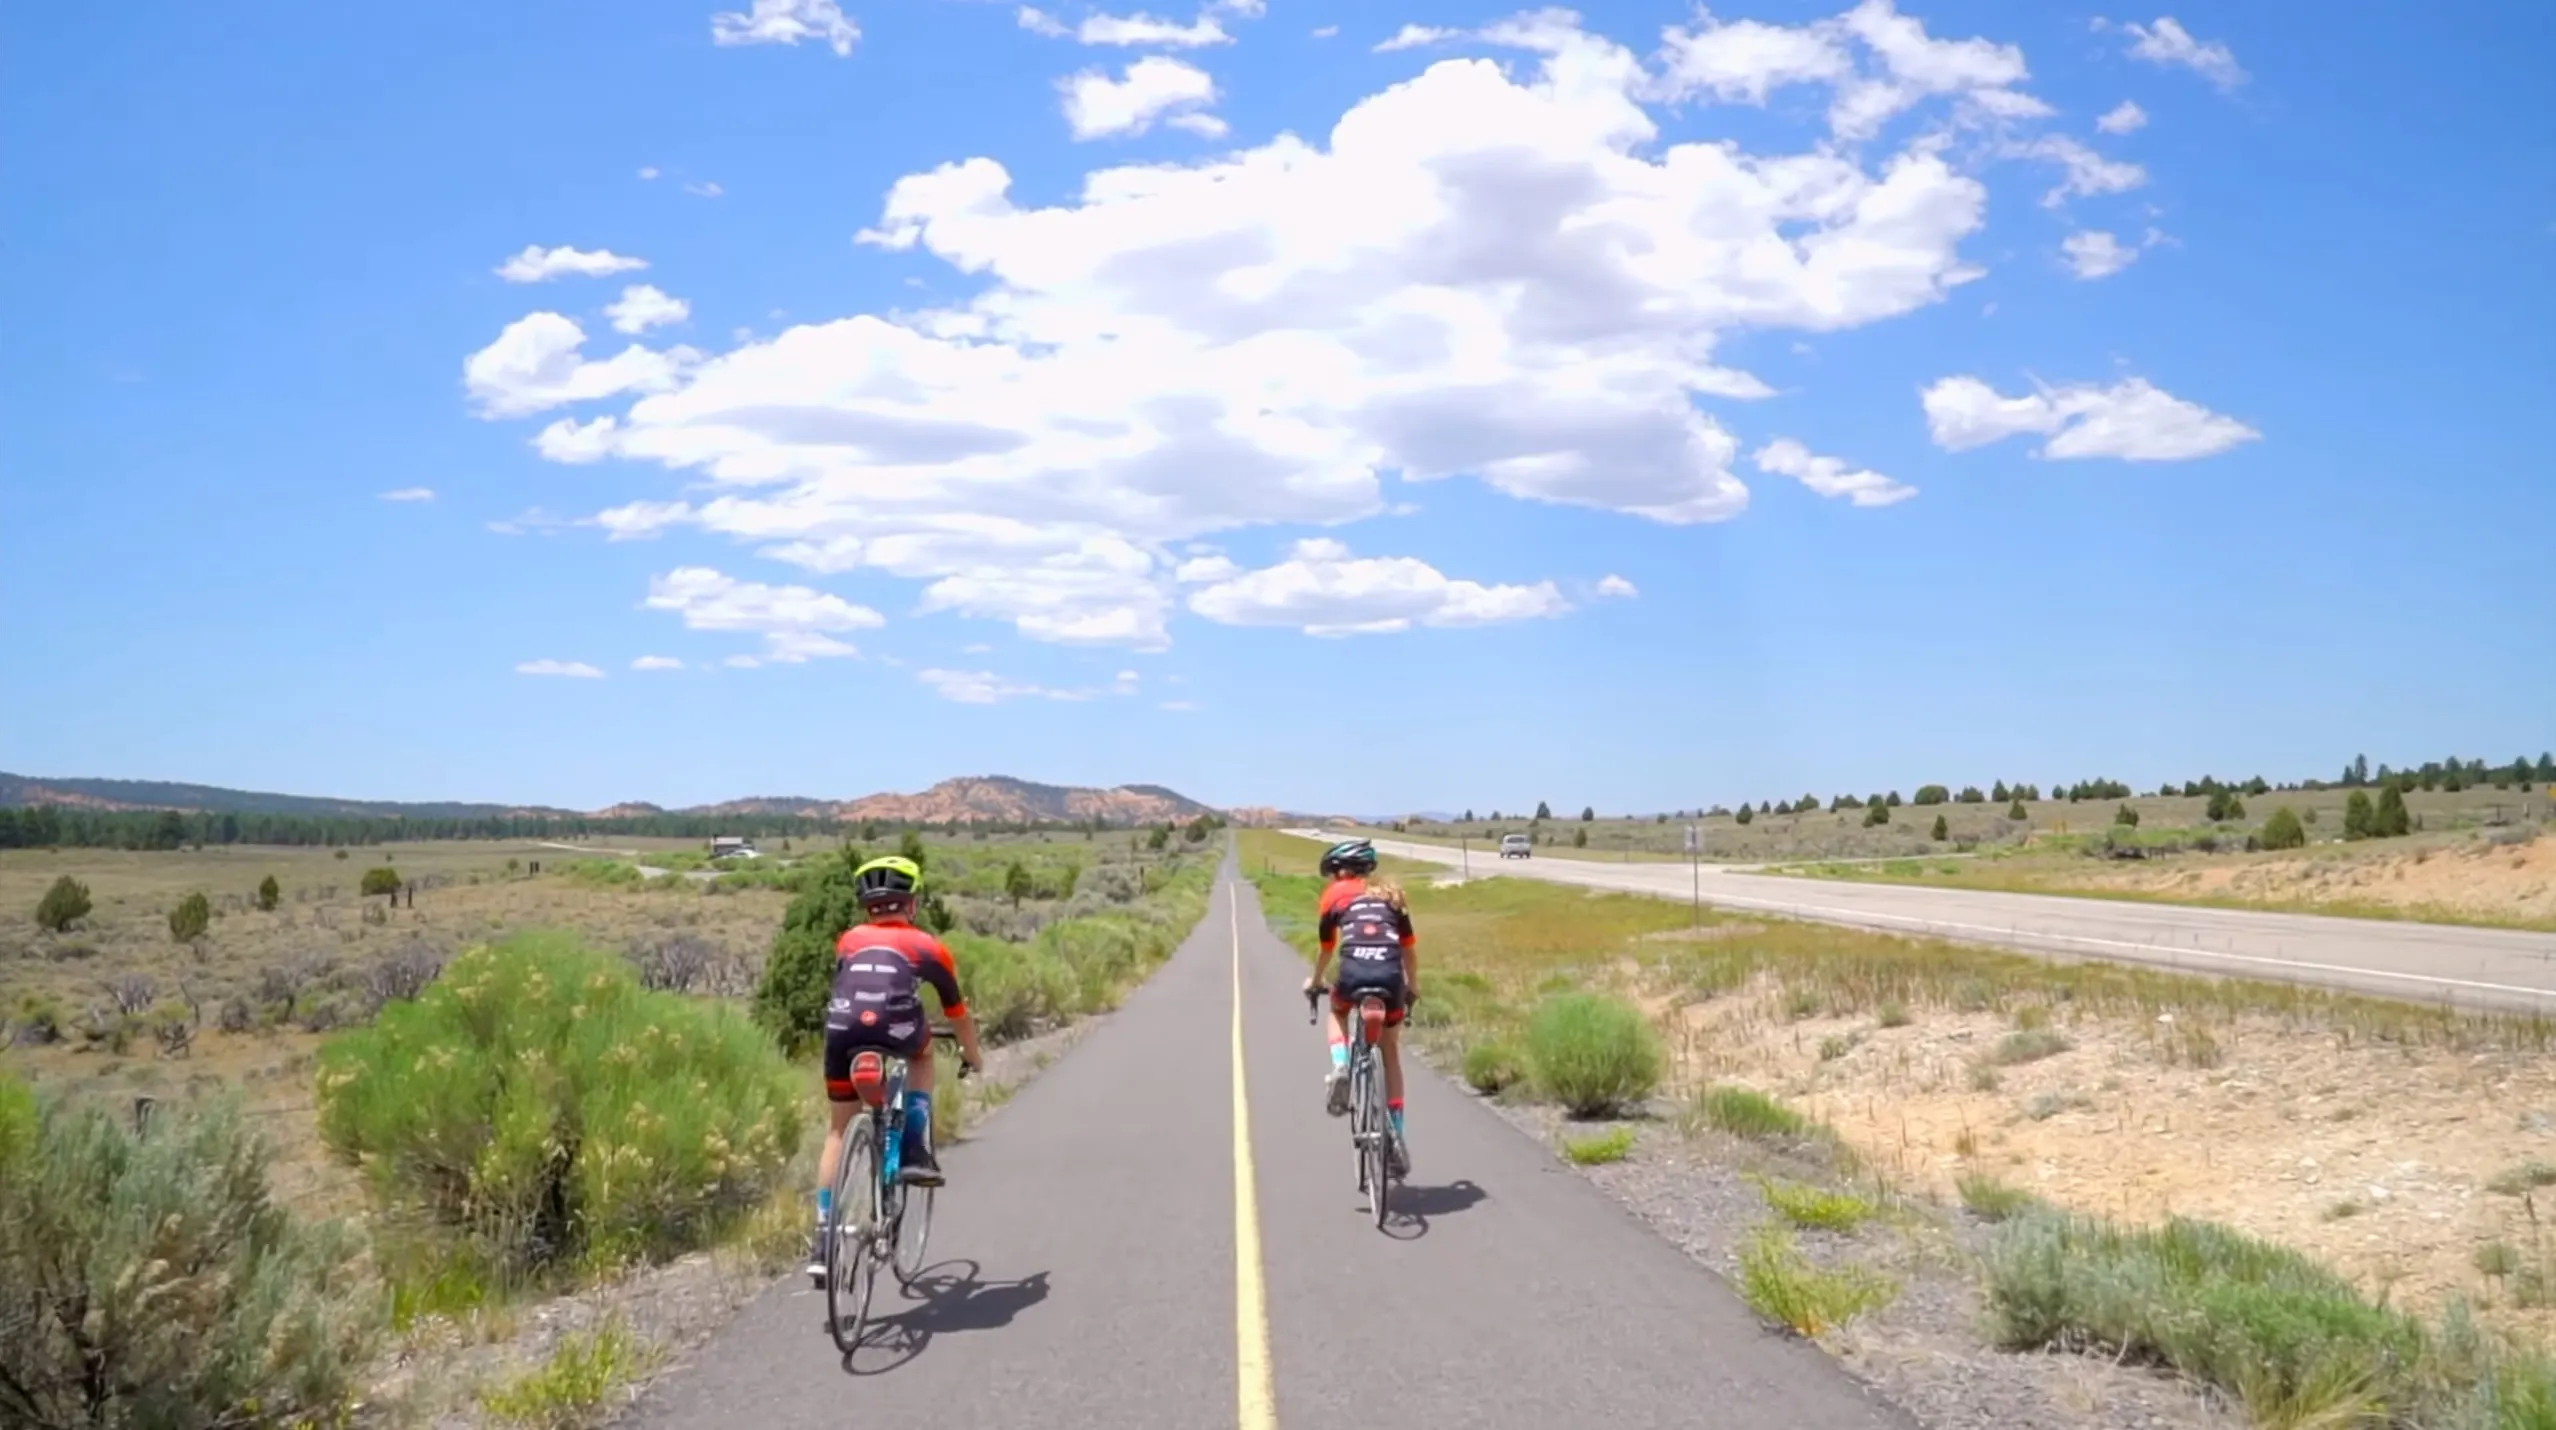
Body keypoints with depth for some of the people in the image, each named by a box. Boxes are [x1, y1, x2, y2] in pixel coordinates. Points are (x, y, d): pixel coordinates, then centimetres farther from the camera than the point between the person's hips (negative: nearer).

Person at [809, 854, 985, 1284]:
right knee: (921, 1052, 34)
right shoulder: (928, 947, 22)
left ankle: (825, 1240, 11)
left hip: (842, 1034, 2)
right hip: (895, 1033, -2)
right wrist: (973, 1055, 50)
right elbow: (958, 1014, 32)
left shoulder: (849, 941, 28)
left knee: (838, 1132, 18)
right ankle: (917, 1155, 22)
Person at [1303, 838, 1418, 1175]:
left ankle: (1340, 1068, 5)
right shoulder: (1391, 894, 26)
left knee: (1337, 1010, 33)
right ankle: (1398, 1136, 15)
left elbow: (1326, 948, 27)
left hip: (1354, 971, -2)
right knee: (1391, 1053, 21)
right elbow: (1409, 948, 25)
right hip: (1391, 975, 2)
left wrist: (1314, 982, 45)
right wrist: (1413, 987, 40)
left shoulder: (1335, 894, 19)